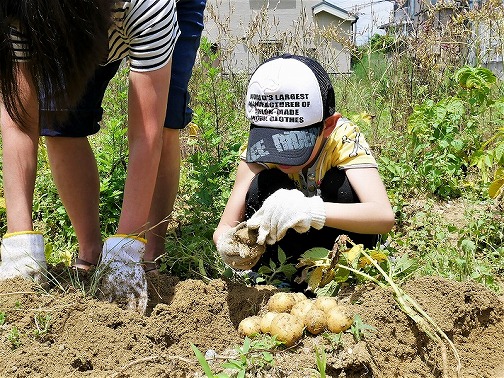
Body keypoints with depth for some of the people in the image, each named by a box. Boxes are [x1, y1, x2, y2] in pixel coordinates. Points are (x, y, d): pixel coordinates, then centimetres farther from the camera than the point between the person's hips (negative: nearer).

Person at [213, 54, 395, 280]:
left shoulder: (343, 137, -28)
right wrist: (227, 244, -49)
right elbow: (224, 227, -24)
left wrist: (313, 210, -58)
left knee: (341, 185, -31)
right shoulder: (259, 147, -22)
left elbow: (384, 216, -42)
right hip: (293, 240, 1)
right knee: (261, 187, -27)